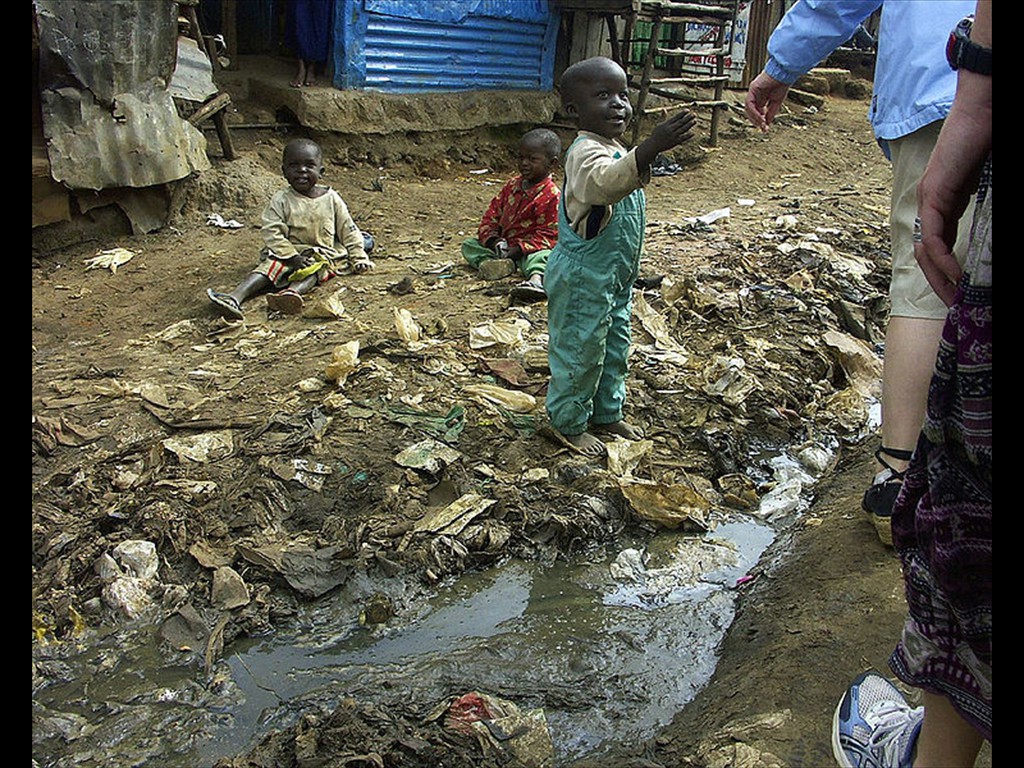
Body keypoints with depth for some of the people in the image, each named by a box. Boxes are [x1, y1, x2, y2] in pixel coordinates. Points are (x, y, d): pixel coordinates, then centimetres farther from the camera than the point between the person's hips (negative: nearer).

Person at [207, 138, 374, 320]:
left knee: (315, 269, -33)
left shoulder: (331, 198, 4)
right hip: (288, 252, 1)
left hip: (323, 253, -1)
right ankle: (235, 297, -46)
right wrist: (292, 257, -18)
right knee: (270, 265, -26)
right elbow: (271, 232, -8)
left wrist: (359, 257, 3)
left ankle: (292, 292, -65)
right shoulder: (281, 200, -2)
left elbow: (348, 230, 10)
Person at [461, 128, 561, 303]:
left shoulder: (551, 196, -11)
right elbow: (492, 214, 13)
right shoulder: (512, 186, 10)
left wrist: (518, 249, -24)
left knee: (541, 256, -39)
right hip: (503, 244, 7)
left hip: (530, 249, -7)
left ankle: (536, 279, -72)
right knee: (469, 244, -4)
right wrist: (492, 240, -7)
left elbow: (547, 235, -15)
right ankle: (491, 262, -33)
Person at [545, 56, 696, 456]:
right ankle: (569, 423, 21)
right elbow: (606, 182, -49)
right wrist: (649, 148, -62)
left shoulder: (618, 151, 9)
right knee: (578, 351, 4)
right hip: (582, 277, -10)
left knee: (614, 347, 21)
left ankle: (606, 414, 38)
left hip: (616, 277, 10)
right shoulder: (587, 152, -24)